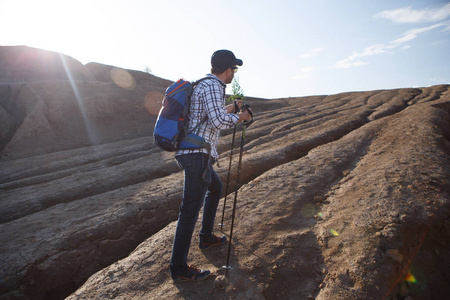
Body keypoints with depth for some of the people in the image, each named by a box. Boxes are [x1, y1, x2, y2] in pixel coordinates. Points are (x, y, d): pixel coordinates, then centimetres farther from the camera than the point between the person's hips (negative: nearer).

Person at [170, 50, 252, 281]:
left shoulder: (202, 84, 21)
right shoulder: (213, 86, -10)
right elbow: (219, 121, -22)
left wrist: (232, 108, 42)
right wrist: (240, 117, -3)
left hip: (194, 153, 11)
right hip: (198, 154, -11)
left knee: (216, 187, 27)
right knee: (190, 210, -6)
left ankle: (206, 238, 37)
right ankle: (178, 268, 7)